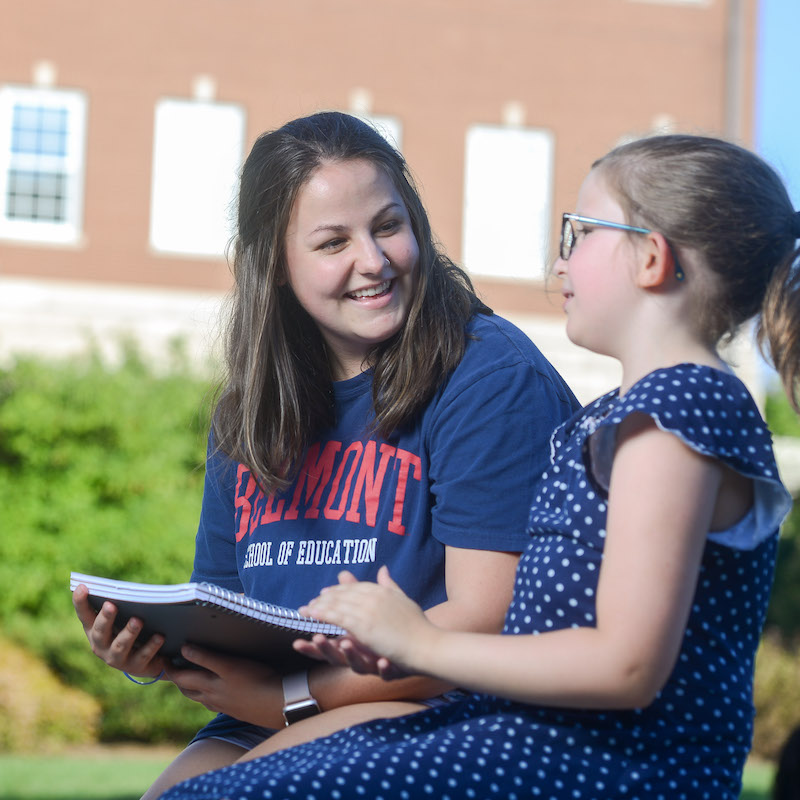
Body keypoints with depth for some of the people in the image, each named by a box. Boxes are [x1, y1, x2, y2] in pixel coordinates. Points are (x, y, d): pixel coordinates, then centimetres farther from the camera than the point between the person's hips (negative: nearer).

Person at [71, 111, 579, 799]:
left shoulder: (494, 376, -7)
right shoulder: (250, 413, 14)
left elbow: (485, 618, -14)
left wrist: (292, 697, -16)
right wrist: (156, 647, -5)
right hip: (266, 723, 6)